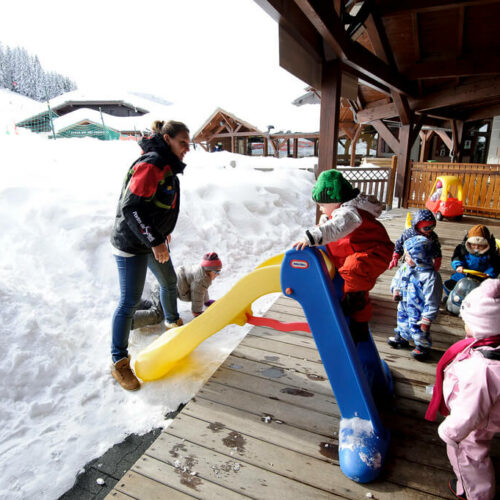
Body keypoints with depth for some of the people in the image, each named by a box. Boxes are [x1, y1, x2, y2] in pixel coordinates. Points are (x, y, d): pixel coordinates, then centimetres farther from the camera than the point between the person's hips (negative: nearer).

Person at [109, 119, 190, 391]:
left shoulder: (167, 166, 9)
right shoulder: (151, 164, -22)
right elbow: (131, 207, -27)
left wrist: (162, 232, 23)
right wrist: (155, 241, -25)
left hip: (153, 239, 10)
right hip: (131, 243, -10)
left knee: (169, 281, 24)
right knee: (130, 301, -3)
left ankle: (173, 322, 50)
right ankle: (119, 361, 12)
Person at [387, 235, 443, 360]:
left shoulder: (431, 276, -30)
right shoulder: (405, 267, -10)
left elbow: (432, 302, -25)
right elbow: (397, 278, 11)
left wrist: (427, 319, -21)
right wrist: (395, 290, -7)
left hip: (418, 312, -7)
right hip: (404, 307, 7)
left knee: (419, 331, 14)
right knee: (402, 323, 29)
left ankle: (422, 347, 41)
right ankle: (401, 338, 55)